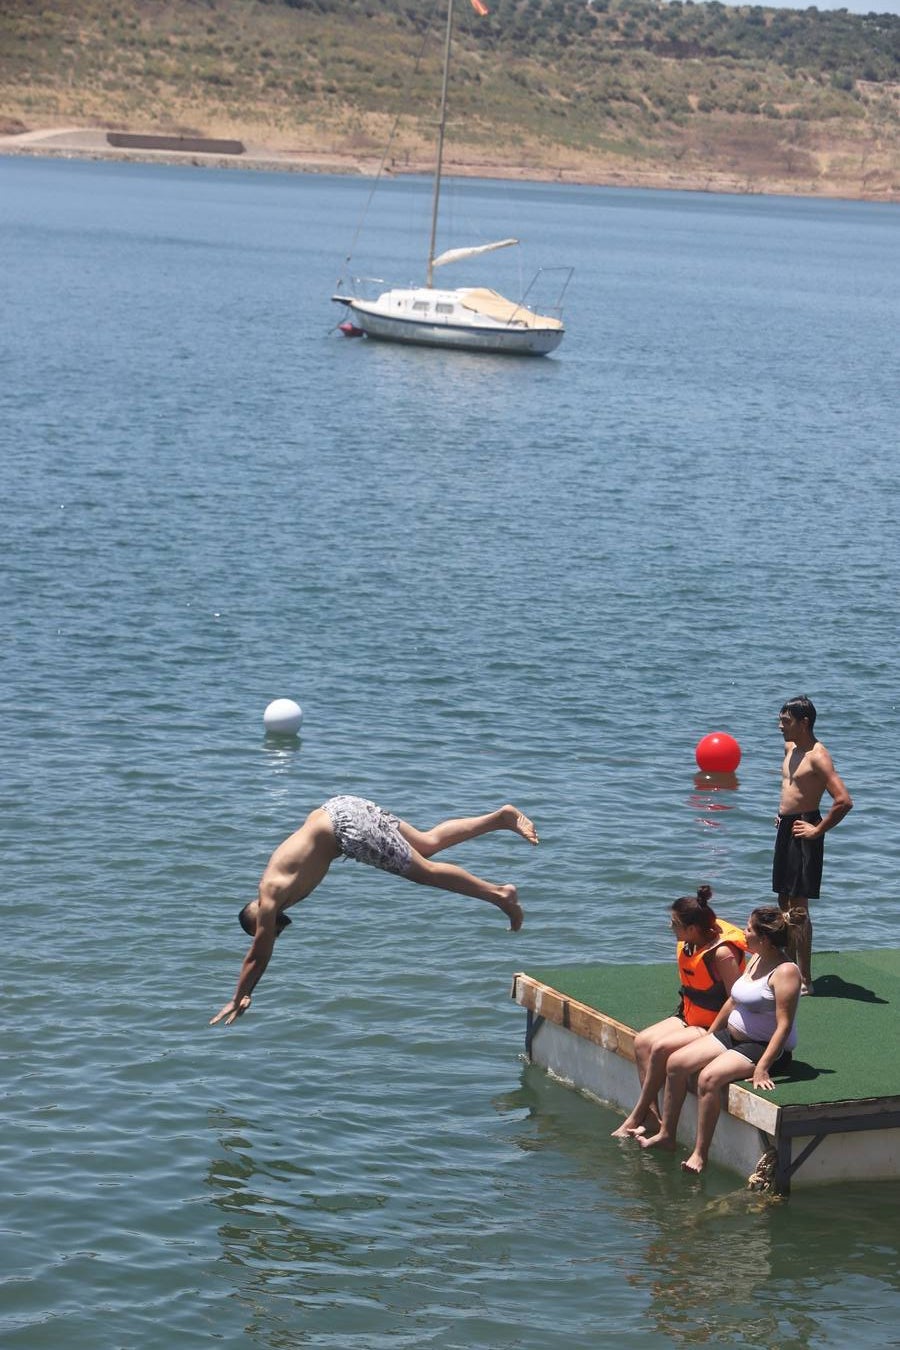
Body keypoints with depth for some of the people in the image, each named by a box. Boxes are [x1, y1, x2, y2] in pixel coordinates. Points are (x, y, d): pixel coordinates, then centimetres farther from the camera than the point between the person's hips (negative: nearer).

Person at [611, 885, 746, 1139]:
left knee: (661, 1048, -23)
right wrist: (682, 1014, 9)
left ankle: (635, 1118, -11)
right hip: (689, 1018, 9)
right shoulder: (688, 945, 3)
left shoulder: (722, 953, -24)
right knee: (642, 1041, -8)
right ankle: (651, 1114, -12)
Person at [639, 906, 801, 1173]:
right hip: (732, 1036, 9)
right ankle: (666, 1134, 8)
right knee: (676, 1063, -2)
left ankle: (700, 1154, -23)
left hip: (763, 1048, -9)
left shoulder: (785, 971, -20)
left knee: (709, 1077, -30)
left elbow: (784, 1025, -25)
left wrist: (762, 1068, -30)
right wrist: (709, 1035, 21)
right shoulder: (755, 960, 9)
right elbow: (733, 1001, 20)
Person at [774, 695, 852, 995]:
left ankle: (805, 980, -6)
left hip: (803, 830, -9)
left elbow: (844, 801, -26)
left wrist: (818, 830, -18)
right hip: (785, 828, 9)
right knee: (784, 903, 14)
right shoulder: (790, 748, 10)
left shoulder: (817, 756, -17)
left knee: (798, 907, -9)